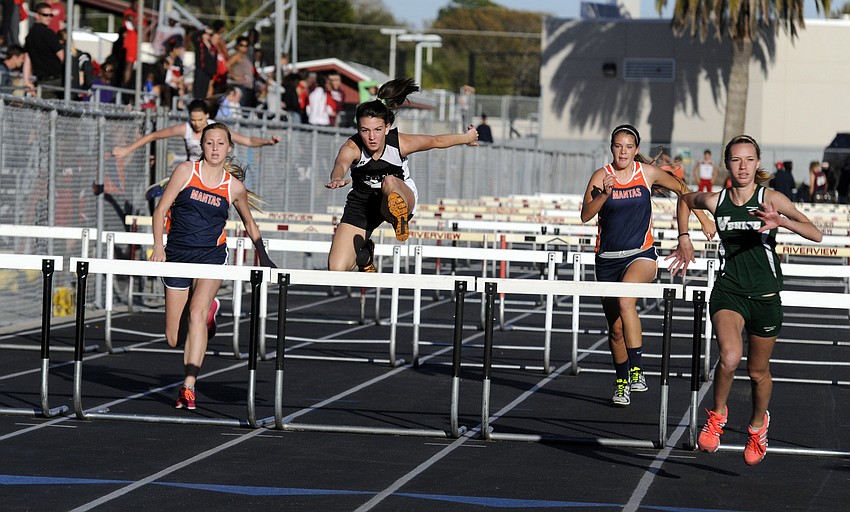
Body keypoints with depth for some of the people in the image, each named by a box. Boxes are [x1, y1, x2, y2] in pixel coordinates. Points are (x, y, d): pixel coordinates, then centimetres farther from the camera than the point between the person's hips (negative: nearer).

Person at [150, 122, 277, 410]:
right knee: (174, 340, 4)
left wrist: (263, 257, 21)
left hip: (212, 255, -1)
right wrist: (158, 246, -16)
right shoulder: (186, 171, -1)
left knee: (196, 313, -28)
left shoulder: (234, 186, 3)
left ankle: (188, 386, -31)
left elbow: (249, 223, 20)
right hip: (178, 254, 1)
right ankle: (208, 310, 40)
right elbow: (161, 209, -3)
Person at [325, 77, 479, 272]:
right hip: (362, 203, 3)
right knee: (337, 269, 0)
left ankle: (399, 220, -25)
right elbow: (341, 164, -49)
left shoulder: (400, 143, -22)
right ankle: (363, 253, 28)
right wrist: (337, 179, -72)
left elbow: (436, 141, -4)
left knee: (389, 182, -41)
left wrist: (467, 137, 11)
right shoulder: (352, 147, -26)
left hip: (401, 196, -3)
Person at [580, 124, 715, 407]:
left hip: (641, 254, -2)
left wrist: (704, 219, 18)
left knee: (625, 300, -32)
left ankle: (636, 370, -31)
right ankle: (622, 382, 27)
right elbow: (585, 215, -15)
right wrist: (604, 194, -31)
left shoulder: (648, 172, -1)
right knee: (615, 328, 6)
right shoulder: (602, 176, -4)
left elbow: (681, 188, 17)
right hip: (607, 259, 2)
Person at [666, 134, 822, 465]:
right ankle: (717, 415, -1)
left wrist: (782, 222, -33)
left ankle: (758, 424, 45)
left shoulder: (771, 200, -9)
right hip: (728, 291, 0)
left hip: (765, 297, 0)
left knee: (758, 372, 15)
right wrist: (684, 238, 12)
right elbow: (685, 199, 21)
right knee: (729, 357, -27)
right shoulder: (715, 201, -3)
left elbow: (815, 234, -17)